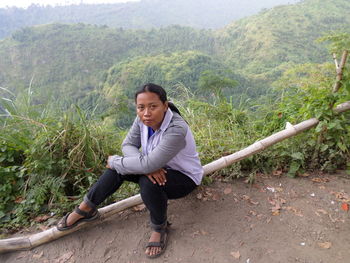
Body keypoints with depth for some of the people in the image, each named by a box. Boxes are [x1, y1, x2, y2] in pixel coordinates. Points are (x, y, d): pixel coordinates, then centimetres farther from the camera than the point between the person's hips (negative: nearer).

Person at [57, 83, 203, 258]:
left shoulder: (176, 130, -36)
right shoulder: (143, 119, -14)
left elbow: (148, 164, -40)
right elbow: (128, 145, -10)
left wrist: (115, 161, -23)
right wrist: (147, 166, -30)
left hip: (184, 177, -6)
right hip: (159, 168, 6)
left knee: (148, 182, -34)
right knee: (119, 167, -12)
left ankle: (160, 228, -7)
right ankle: (86, 209, 5)